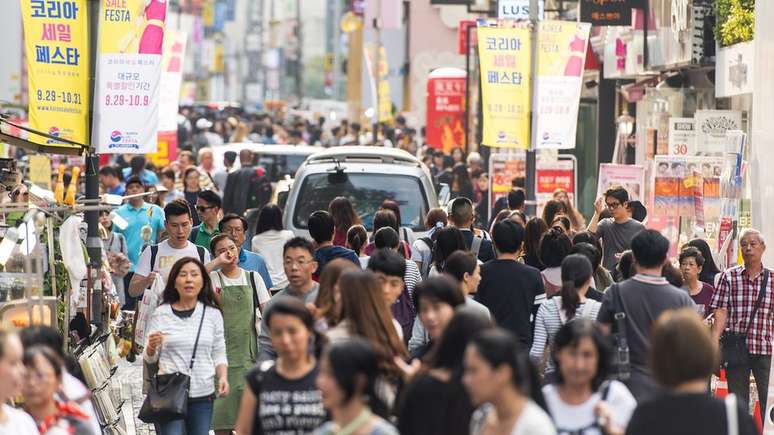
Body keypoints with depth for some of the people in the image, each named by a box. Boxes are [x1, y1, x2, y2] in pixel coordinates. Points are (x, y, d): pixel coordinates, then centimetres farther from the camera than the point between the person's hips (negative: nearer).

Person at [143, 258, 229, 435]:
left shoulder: (212, 314, 6)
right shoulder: (161, 314, 1)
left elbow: (219, 353, 13)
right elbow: (150, 359, 7)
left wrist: (223, 377, -6)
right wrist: (152, 347, -16)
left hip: (203, 395, 2)